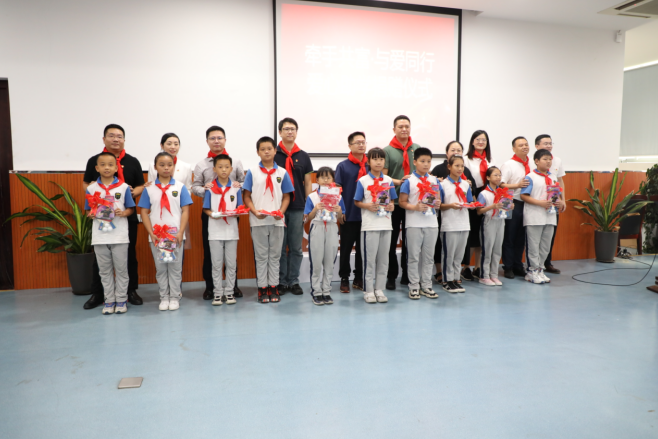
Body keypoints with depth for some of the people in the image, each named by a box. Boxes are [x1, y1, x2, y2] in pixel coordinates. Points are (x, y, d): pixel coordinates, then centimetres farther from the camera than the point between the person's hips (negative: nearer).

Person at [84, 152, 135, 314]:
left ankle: (121, 300, 16)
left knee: (121, 270, 6)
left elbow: (130, 208, 4)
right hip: (99, 237, 2)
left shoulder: (123, 187, 0)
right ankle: (109, 301, 19)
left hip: (120, 236, -2)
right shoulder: (91, 188, 4)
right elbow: (88, 210, 8)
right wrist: (93, 214, -13)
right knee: (105, 271, 10)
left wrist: (123, 213, -17)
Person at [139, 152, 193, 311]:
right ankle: (164, 297, 20)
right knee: (160, 268, 9)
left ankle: (175, 297, 16)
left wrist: (180, 233, -10)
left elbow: (185, 211, -3)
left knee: (175, 267, 5)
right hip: (156, 235, 1)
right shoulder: (149, 189, 3)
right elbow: (144, 212, 2)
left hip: (175, 235, -1)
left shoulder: (180, 187, 0)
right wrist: (151, 233, -7)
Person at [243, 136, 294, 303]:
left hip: (277, 220, 1)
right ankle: (262, 288, 14)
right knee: (261, 256, 7)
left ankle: (273, 287, 18)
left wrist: (281, 211, -11)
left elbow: (286, 196, 6)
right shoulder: (252, 172, 1)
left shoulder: (282, 172, 4)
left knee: (275, 255, 9)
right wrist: (255, 211, -14)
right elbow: (246, 196, 1)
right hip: (258, 221, -1)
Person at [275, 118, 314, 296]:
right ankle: (281, 281, 14)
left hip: (298, 208, 2)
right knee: (279, 247, 4)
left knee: (296, 247, 6)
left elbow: (308, 183, 9)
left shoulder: (303, 157, 9)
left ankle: (293, 281, 16)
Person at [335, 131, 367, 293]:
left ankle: (359, 278, 20)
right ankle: (344, 278, 16)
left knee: (363, 248, 9)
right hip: (349, 215, -2)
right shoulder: (342, 166, 0)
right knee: (346, 248, 5)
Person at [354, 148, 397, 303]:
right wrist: (367, 206, -17)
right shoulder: (363, 181, -1)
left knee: (383, 258, 8)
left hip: (386, 224, 4)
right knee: (369, 258, 1)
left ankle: (379, 289, 18)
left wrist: (391, 206, -7)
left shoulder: (388, 180, 8)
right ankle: (368, 290, 10)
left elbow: (391, 200, 15)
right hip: (369, 225, -3)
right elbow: (356, 202, 1)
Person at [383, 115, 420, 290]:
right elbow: (383, 176, -4)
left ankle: (407, 275, 20)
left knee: (410, 240, 9)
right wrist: (398, 182, -19)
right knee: (392, 240, 3)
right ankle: (391, 276, 12)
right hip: (393, 201, -3)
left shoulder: (418, 149, 9)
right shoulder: (387, 150, 0)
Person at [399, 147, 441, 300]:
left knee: (428, 256, 10)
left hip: (431, 223, 4)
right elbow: (402, 202, -6)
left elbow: (438, 199, 17)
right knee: (414, 256, 2)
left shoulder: (434, 180, 10)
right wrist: (415, 207, -21)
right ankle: (414, 286, 12)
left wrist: (438, 203, -6)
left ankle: (426, 285, 20)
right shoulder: (409, 181, -4)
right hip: (414, 224, -4)